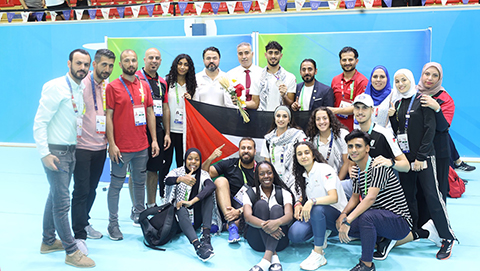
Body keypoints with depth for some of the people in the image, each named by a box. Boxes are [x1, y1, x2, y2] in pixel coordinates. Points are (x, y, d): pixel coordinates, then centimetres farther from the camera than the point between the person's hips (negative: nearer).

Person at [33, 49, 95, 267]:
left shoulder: (82, 90, 9)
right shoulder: (55, 87, -15)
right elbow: (39, 122, -17)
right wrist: (45, 154, -20)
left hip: (71, 150, 8)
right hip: (55, 151, -8)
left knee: (55, 197, 19)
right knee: (62, 202, -3)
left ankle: (49, 242, 33)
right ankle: (72, 252, 7)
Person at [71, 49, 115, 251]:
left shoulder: (108, 87, 8)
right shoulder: (82, 84, -11)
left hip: (100, 147, 6)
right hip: (82, 146, -6)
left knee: (92, 189, 16)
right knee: (81, 190, -4)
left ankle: (84, 223, 34)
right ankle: (79, 235, 5)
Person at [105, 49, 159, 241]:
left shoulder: (144, 85, 10)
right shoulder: (113, 86, -4)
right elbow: (108, 116, -7)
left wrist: (154, 139, 8)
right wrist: (111, 144, -13)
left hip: (142, 146, 5)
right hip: (121, 148, -5)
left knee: (140, 182, 15)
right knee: (116, 185, 3)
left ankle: (139, 215, 31)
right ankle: (113, 223, 14)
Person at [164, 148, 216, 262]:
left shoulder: (203, 174, 3)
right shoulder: (177, 172, 4)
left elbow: (212, 186, -21)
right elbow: (167, 181, -20)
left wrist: (191, 202, -33)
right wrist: (181, 179, -43)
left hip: (196, 219, 1)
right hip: (180, 218, -1)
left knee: (208, 192, -20)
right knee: (182, 210, -34)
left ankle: (206, 236, -31)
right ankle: (197, 245, -55)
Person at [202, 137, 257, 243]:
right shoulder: (230, 164, 4)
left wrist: (239, 211, -22)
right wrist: (211, 158, -19)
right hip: (226, 207, 2)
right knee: (221, 180, -24)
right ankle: (232, 224, -33)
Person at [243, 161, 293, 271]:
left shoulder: (283, 192, 7)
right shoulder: (250, 193, 6)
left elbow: (289, 216, -12)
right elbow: (247, 217, -13)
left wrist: (277, 222, -37)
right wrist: (264, 225, -35)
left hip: (279, 241, 0)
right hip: (257, 241, 0)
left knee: (276, 208, -24)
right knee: (261, 204, -20)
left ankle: (267, 258, -44)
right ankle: (274, 256, -35)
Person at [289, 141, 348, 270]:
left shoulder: (325, 170, -14)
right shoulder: (303, 175, 8)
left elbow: (334, 198, -26)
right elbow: (303, 195, 23)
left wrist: (312, 201, -41)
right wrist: (298, 203, -1)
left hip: (336, 213, -6)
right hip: (314, 214, 6)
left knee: (317, 209, -40)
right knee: (294, 235, -21)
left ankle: (318, 255, -29)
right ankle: (323, 232, 9)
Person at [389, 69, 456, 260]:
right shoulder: (398, 104, 14)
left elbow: (430, 129, -11)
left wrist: (421, 156, -15)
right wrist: (392, 117, -3)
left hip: (423, 157, -6)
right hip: (405, 156, 6)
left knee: (432, 196, -9)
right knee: (408, 195, 8)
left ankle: (447, 237, 0)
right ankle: (416, 231, 21)